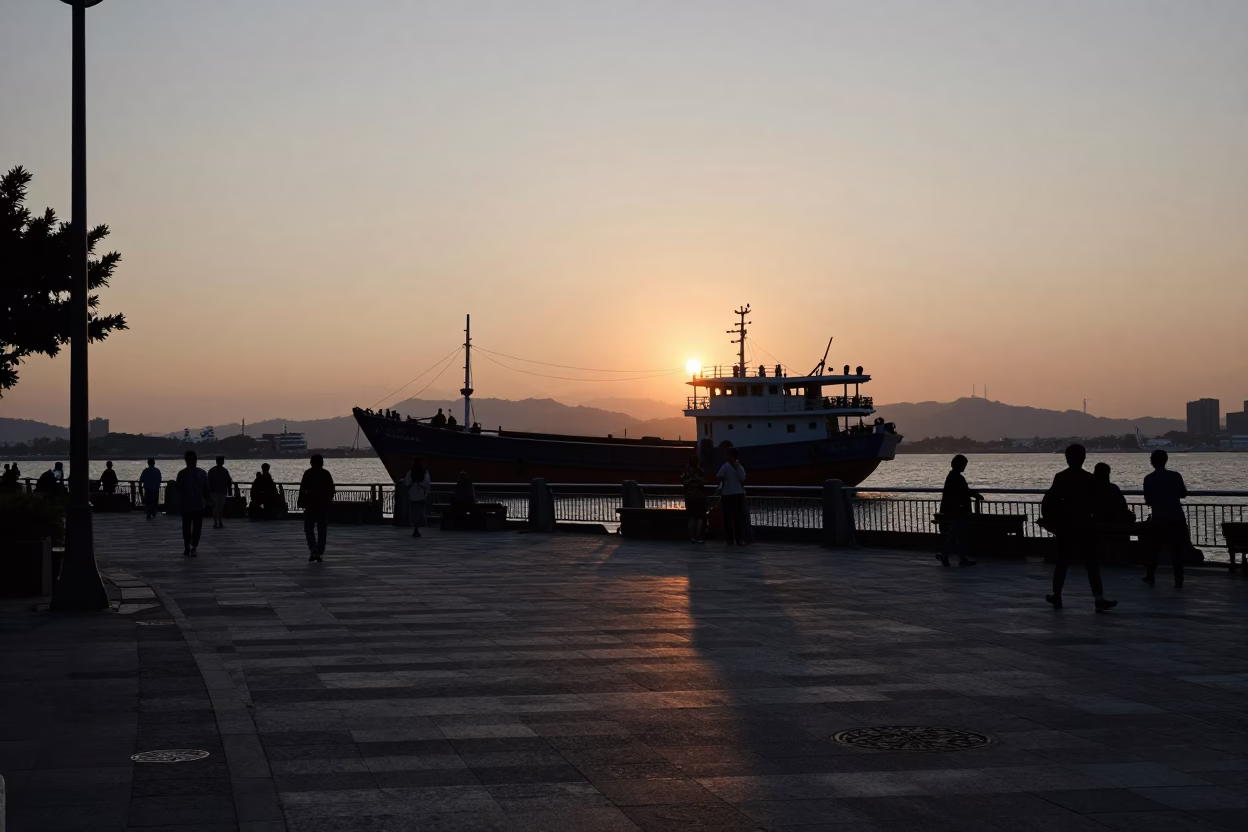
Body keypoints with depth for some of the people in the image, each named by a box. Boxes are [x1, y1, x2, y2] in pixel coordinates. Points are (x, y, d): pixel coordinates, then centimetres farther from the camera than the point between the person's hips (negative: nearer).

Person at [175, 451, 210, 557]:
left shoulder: (181, 473, -8)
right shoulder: (202, 473, -4)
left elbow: (178, 488, -2)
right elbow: (206, 489, -1)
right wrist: (206, 500, 11)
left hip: (185, 504, 0)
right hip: (199, 504, 0)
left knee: (186, 527, 11)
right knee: (197, 527, 5)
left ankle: (187, 548, 11)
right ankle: (194, 548, -5)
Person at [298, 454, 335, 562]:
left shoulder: (308, 473, -5)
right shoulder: (326, 474, 5)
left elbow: (303, 489, -10)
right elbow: (331, 489, 8)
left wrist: (301, 502, -5)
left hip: (311, 505, -3)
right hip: (324, 505, 3)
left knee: (308, 529, 4)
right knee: (322, 530, 8)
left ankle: (313, 549, -15)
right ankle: (320, 553, 7)